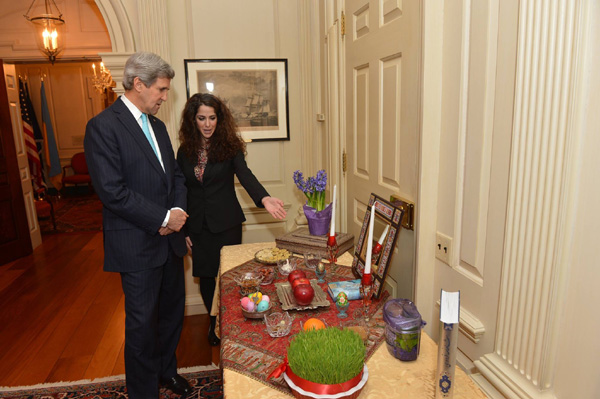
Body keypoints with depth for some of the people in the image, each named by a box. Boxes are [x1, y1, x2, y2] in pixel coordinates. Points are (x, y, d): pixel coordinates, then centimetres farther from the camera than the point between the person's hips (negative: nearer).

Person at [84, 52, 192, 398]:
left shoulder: (157, 126, 13)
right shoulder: (103, 126, -13)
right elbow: (112, 191, -19)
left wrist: (179, 210, -4)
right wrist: (165, 218, -16)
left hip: (169, 239, 8)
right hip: (137, 244, -7)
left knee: (173, 310, 19)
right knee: (143, 321, 7)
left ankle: (166, 369, 41)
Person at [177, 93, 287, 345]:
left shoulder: (230, 146, -7)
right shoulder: (185, 151, 2)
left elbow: (245, 175, -22)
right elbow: (181, 191, 6)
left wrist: (264, 198, -41)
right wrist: (183, 229, 5)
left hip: (227, 223, -3)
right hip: (198, 226, 3)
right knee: (206, 277, 12)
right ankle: (215, 323, 36)